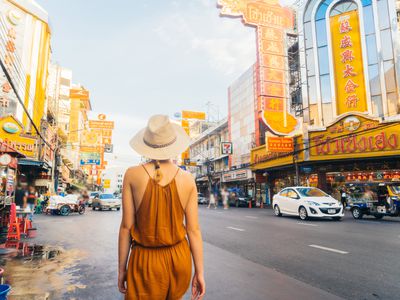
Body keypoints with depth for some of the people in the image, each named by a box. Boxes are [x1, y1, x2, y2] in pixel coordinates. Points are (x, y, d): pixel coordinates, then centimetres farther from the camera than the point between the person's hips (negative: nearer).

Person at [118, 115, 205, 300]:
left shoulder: (133, 175, -12)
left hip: (146, 261, -2)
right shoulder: (188, 179, -8)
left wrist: (121, 269, 3)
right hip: (179, 259, 3)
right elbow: (194, 229, -6)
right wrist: (199, 272, 3)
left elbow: (126, 226, -9)